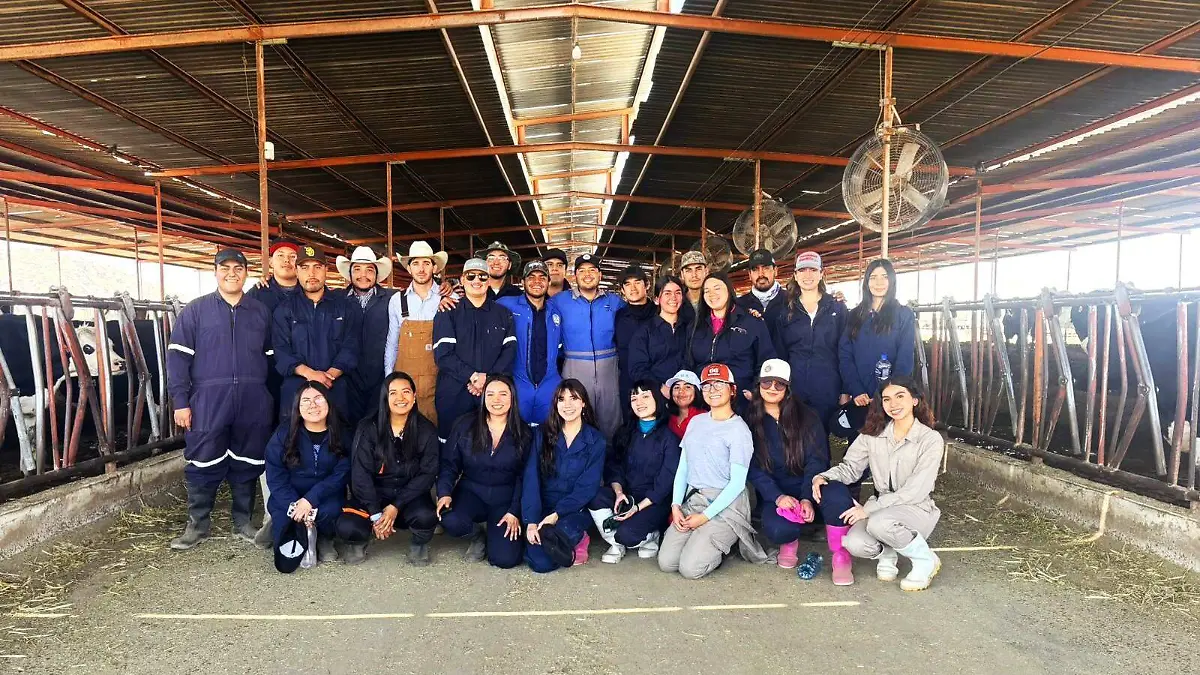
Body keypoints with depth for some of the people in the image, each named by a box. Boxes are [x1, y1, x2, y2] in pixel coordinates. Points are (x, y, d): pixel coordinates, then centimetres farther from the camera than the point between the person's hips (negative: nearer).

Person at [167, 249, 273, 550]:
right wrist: (180, 402, -7)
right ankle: (197, 525, 17)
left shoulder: (260, 312, 11)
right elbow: (177, 357, 0)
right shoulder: (195, 310, 4)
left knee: (247, 464, 9)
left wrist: (272, 398, 7)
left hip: (253, 402, 2)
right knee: (203, 464, 2)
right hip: (208, 401, -2)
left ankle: (243, 522, 22)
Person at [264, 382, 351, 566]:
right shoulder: (283, 434, -5)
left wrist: (310, 499, -24)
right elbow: (276, 478, -8)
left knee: (331, 511, -35)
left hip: (325, 497, 0)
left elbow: (341, 474, -11)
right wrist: (294, 505, -23)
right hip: (289, 498, 0)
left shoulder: (341, 434, -4)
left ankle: (324, 539, 1)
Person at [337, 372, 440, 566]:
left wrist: (396, 506, -17)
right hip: (372, 494, 0)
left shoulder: (426, 430, -5)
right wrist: (376, 514, -18)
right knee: (347, 528, -27)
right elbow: (360, 473, -10)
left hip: (409, 494, 1)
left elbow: (427, 473, -7)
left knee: (426, 517, -31)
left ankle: (419, 544, 6)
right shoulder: (368, 428, -7)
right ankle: (359, 541, 12)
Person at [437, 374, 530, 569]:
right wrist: (444, 493, -17)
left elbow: (524, 476, -1)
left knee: (505, 558, -17)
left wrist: (515, 512, -9)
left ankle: (494, 533, 21)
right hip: (471, 493, 1)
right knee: (451, 521, -32)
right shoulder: (465, 425, -1)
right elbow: (449, 463, -1)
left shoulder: (523, 433, -3)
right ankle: (478, 534, 6)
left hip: (505, 500, 0)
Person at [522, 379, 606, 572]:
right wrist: (531, 522, -18)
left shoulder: (596, 441, -1)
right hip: (542, 506, 3)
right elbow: (531, 479, -7)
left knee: (556, 533, -36)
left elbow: (587, 487, -7)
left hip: (575, 510, -2)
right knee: (540, 562, -21)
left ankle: (576, 541, -5)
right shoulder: (542, 434, 1)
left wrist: (556, 515, -19)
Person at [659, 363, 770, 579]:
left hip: (725, 505, -5)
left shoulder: (739, 430, -7)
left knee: (690, 568, -17)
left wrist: (705, 517, -14)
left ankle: (727, 541, 9)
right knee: (666, 563, -10)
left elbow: (737, 483, -11)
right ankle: (701, 540, 17)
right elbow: (683, 467, 12)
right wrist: (675, 505, -1)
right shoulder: (696, 422, 12)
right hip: (692, 499, 5)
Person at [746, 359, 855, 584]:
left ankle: (840, 556, -12)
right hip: (775, 493, 0)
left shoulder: (806, 417, 1)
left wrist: (807, 499, -20)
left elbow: (817, 461, -6)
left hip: (810, 487, 0)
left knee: (836, 495, -34)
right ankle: (790, 540, 7)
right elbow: (753, 468, -4)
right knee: (776, 529, -33)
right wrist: (778, 497, -19)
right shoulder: (750, 421, 1)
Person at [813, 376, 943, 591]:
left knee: (879, 523, -36)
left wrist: (868, 509, -22)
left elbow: (915, 491, -18)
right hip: (881, 507, 3)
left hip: (917, 510, -3)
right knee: (854, 544, -27)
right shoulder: (874, 435, 2)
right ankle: (886, 552, 9)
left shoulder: (931, 440, -11)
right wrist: (823, 477, -19)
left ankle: (926, 560, -6)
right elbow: (850, 467, 4)